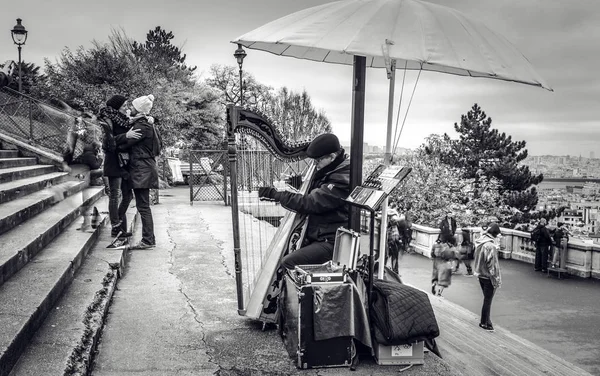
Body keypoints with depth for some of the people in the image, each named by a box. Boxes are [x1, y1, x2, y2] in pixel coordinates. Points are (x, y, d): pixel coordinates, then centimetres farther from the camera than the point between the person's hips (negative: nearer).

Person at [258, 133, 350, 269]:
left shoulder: (342, 180, -19)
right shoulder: (328, 172, 10)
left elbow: (311, 203, -24)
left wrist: (276, 195, -20)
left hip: (330, 241, -10)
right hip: (316, 236, 10)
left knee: (288, 263, -23)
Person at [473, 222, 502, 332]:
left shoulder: (480, 242, 3)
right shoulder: (490, 245, -24)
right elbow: (492, 264, -22)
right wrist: (497, 279, -14)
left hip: (480, 274, 8)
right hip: (488, 276, -8)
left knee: (487, 299, 21)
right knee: (488, 300, 6)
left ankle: (485, 321, 30)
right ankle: (485, 323, 17)